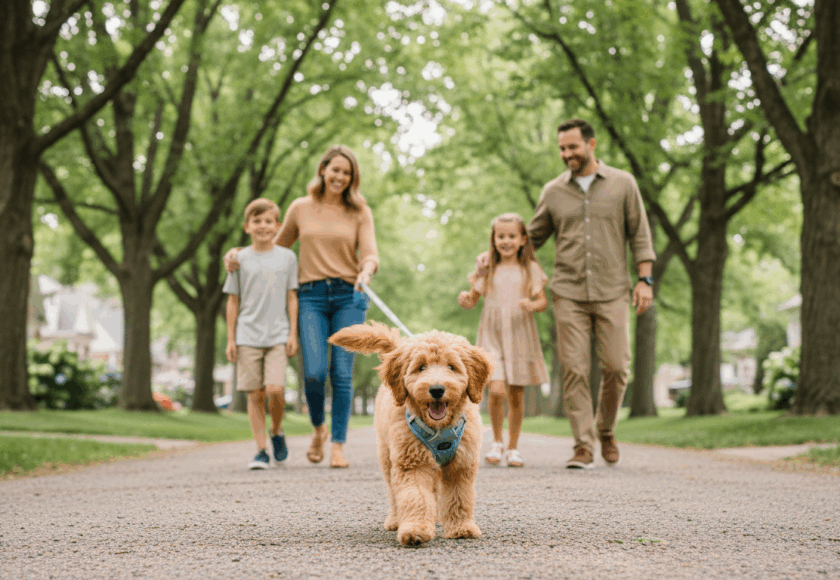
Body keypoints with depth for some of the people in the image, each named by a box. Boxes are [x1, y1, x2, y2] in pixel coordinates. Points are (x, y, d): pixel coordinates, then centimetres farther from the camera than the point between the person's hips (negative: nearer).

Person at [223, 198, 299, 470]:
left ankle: (277, 431, 13)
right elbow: (233, 301, 9)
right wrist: (230, 339, 6)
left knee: (275, 389, -15)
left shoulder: (287, 257, 7)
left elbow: (292, 298, 9)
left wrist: (293, 333, 3)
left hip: (278, 335, 0)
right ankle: (261, 450, 7)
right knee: (255, 394, -1)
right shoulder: (240, 259, 6)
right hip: (248, 335, 1)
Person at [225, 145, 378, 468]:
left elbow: (370, 254, -3)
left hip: (348, 296, 0)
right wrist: (239, 254, 10)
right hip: (311, 296, 0)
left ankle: (338, 445, 5)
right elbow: (277, 247, 23)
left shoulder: (360, 212, 8)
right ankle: (318, 429, 16)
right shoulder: (300, 208, 10)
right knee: (314, 372, -12)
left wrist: (366, 272, -26)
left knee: (342, 373, -5)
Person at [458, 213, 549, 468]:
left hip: (520, 337, 1)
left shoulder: (531, 269, 5)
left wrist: (533, 305, -20)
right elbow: (472, 300, 8)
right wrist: (464, 299, -15)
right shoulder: (487, 269, 6)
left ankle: (513, 447, 22)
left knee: (516, 395, 5)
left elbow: (543, 301, 3)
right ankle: (497, 441, 7)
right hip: (492, 335, -1)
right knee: (496, 390, -16)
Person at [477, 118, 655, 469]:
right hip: (568, 294, 1)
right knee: (574, 370, -6)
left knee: (616, 367, -3)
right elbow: (533, 237, 19)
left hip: (611, 292, -1)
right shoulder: (553, 191, 10)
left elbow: (639, 234, 8)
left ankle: (605, 431, 22)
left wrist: (645, 279, 0)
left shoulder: (622, 184, 6)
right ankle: (583, 447, -1)